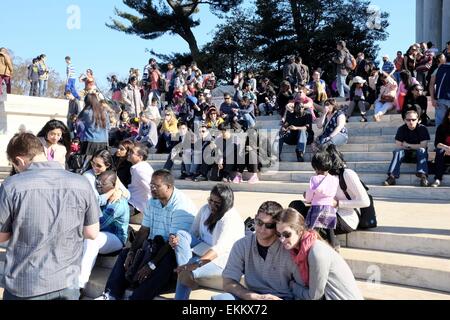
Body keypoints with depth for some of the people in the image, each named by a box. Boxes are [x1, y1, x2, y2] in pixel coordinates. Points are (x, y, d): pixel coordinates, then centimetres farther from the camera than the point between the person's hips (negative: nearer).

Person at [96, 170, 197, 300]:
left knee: (164, 264, -35)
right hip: (153, 245, 8)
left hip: (176, 250, -8)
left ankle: (136, 298, -33)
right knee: (125, 253, -3)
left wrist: (151, 265, -26)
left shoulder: (181, 206, -22)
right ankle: (111, 294, -9)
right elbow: (144, 231, 7)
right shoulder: (152, 202, 4)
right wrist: (131, 252, -9)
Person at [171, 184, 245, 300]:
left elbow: (219, 249, -31)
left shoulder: (231, 219, -21)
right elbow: (193, 232, 5)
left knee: (187, 273, -32)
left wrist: (195, 264, -42)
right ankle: (185, 269, -27)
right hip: (204, 250, 8)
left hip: (222, 260, -8)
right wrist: (177, 241, -18)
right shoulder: (205, 209, 1)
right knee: (182, 234, -17)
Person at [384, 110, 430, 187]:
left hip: (418, 153, -1)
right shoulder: (402, 129, -6)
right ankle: (392, 176, -39)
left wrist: (407, 145, -14)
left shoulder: (422, 129, -12)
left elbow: (423, 146, -19)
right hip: (406, 152, 1)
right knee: (398, 151, -27)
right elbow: (397, 146, -11)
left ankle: (423, 175, -45)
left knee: (422, 150, -32)